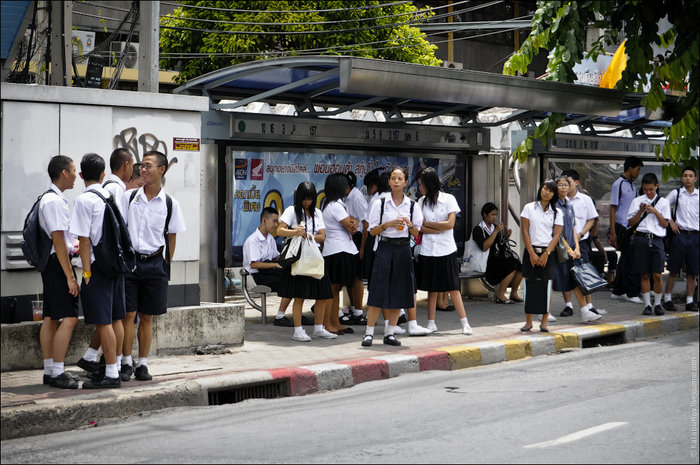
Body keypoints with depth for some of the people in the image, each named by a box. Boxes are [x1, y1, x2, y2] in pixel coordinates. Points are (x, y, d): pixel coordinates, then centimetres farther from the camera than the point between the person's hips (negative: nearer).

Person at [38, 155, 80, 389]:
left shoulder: (49, 198, 15)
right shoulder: (54, 201, -17)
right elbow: (58, 241, -20)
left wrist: (72, 246, 33)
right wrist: (70, 276, -20)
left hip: (50, 264, 11)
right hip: (58, 263, -11)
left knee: (50, 318, 12)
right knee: (69, 318, -10)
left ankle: (49, 371, 16)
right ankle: (57, 373, -9)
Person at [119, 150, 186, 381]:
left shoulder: (170, 204, 1)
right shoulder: (129, 197, 2)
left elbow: (172, 236, 7)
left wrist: (167, 266, 5)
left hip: (154, 263, 0)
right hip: (129, 259, 0)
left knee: (147, 317, 7)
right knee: (128, 314, 0)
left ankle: (142, 364, 15)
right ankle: (126, 361, 11)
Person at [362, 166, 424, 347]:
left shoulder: (412, 205, 7)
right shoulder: (380, 204, 2)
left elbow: (416, 233, 9)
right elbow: (372, 231, 2)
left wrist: (409, 225, -12)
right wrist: (388, 225, -14)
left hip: (403, 250, 3)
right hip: (384, 248, -2)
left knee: (399, 292, 4)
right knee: (378, 291, -8)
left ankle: (390, 333, 13)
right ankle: (369, 332, -3)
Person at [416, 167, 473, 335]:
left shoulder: (448, 199, -2)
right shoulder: (421, 201, 7)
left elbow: (450, 224, -10)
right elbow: (420, 227, 0)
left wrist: (427, 224, -4)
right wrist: (439, 229, -13)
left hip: (446, 250, -3)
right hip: (428, 250, 3)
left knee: (452, 287, -2)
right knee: (432, 288, 6)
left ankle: (464, 323, 2)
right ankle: (431, 323, 13)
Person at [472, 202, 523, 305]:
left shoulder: (495, 227, 18)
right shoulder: (478, 229, -2)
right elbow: (484, 247, -18)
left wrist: (506, 236, 4)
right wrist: (496, 232, -17)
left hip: (499, 258, 7)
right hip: (487, 261, -7)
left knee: (520, 265, -18)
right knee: (512, 266, -27)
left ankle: (514, 293, -6)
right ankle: (500, 295, -20)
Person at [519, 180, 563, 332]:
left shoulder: (557, 213, 7)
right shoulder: (529, 208, 5)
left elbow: (556, 235, 0)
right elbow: (525, 231, 0)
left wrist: (546, 254, -11)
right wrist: (531, 252, -8)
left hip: (548, 252, 0)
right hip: (531, 251, 0)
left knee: (547, 287, -2)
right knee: (529, 286, 0)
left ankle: (544, 323, 5)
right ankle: (528, 322, 8)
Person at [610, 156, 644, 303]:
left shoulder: (633, 185, 15)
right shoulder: (618, 184, -9)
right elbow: (613, 209, -10)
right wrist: (613, 231, -14)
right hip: (622, 227, -8)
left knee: (625, 260, 11)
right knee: (629, 260, -6)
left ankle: (618, 292, 17)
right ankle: (632, 293, -2)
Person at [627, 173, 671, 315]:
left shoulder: (663, 202, 10)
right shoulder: (637, 201, 10)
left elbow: (665, 224, 6)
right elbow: (631, 223, 6)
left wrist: (655, 211, -7)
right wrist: (641, 211, -7)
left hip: (657, 239, 0)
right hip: (641, 238, 0)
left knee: (657, 275, -6)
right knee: (644, 275, 3)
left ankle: (658, 304, 7)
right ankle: (647, 305, 9)